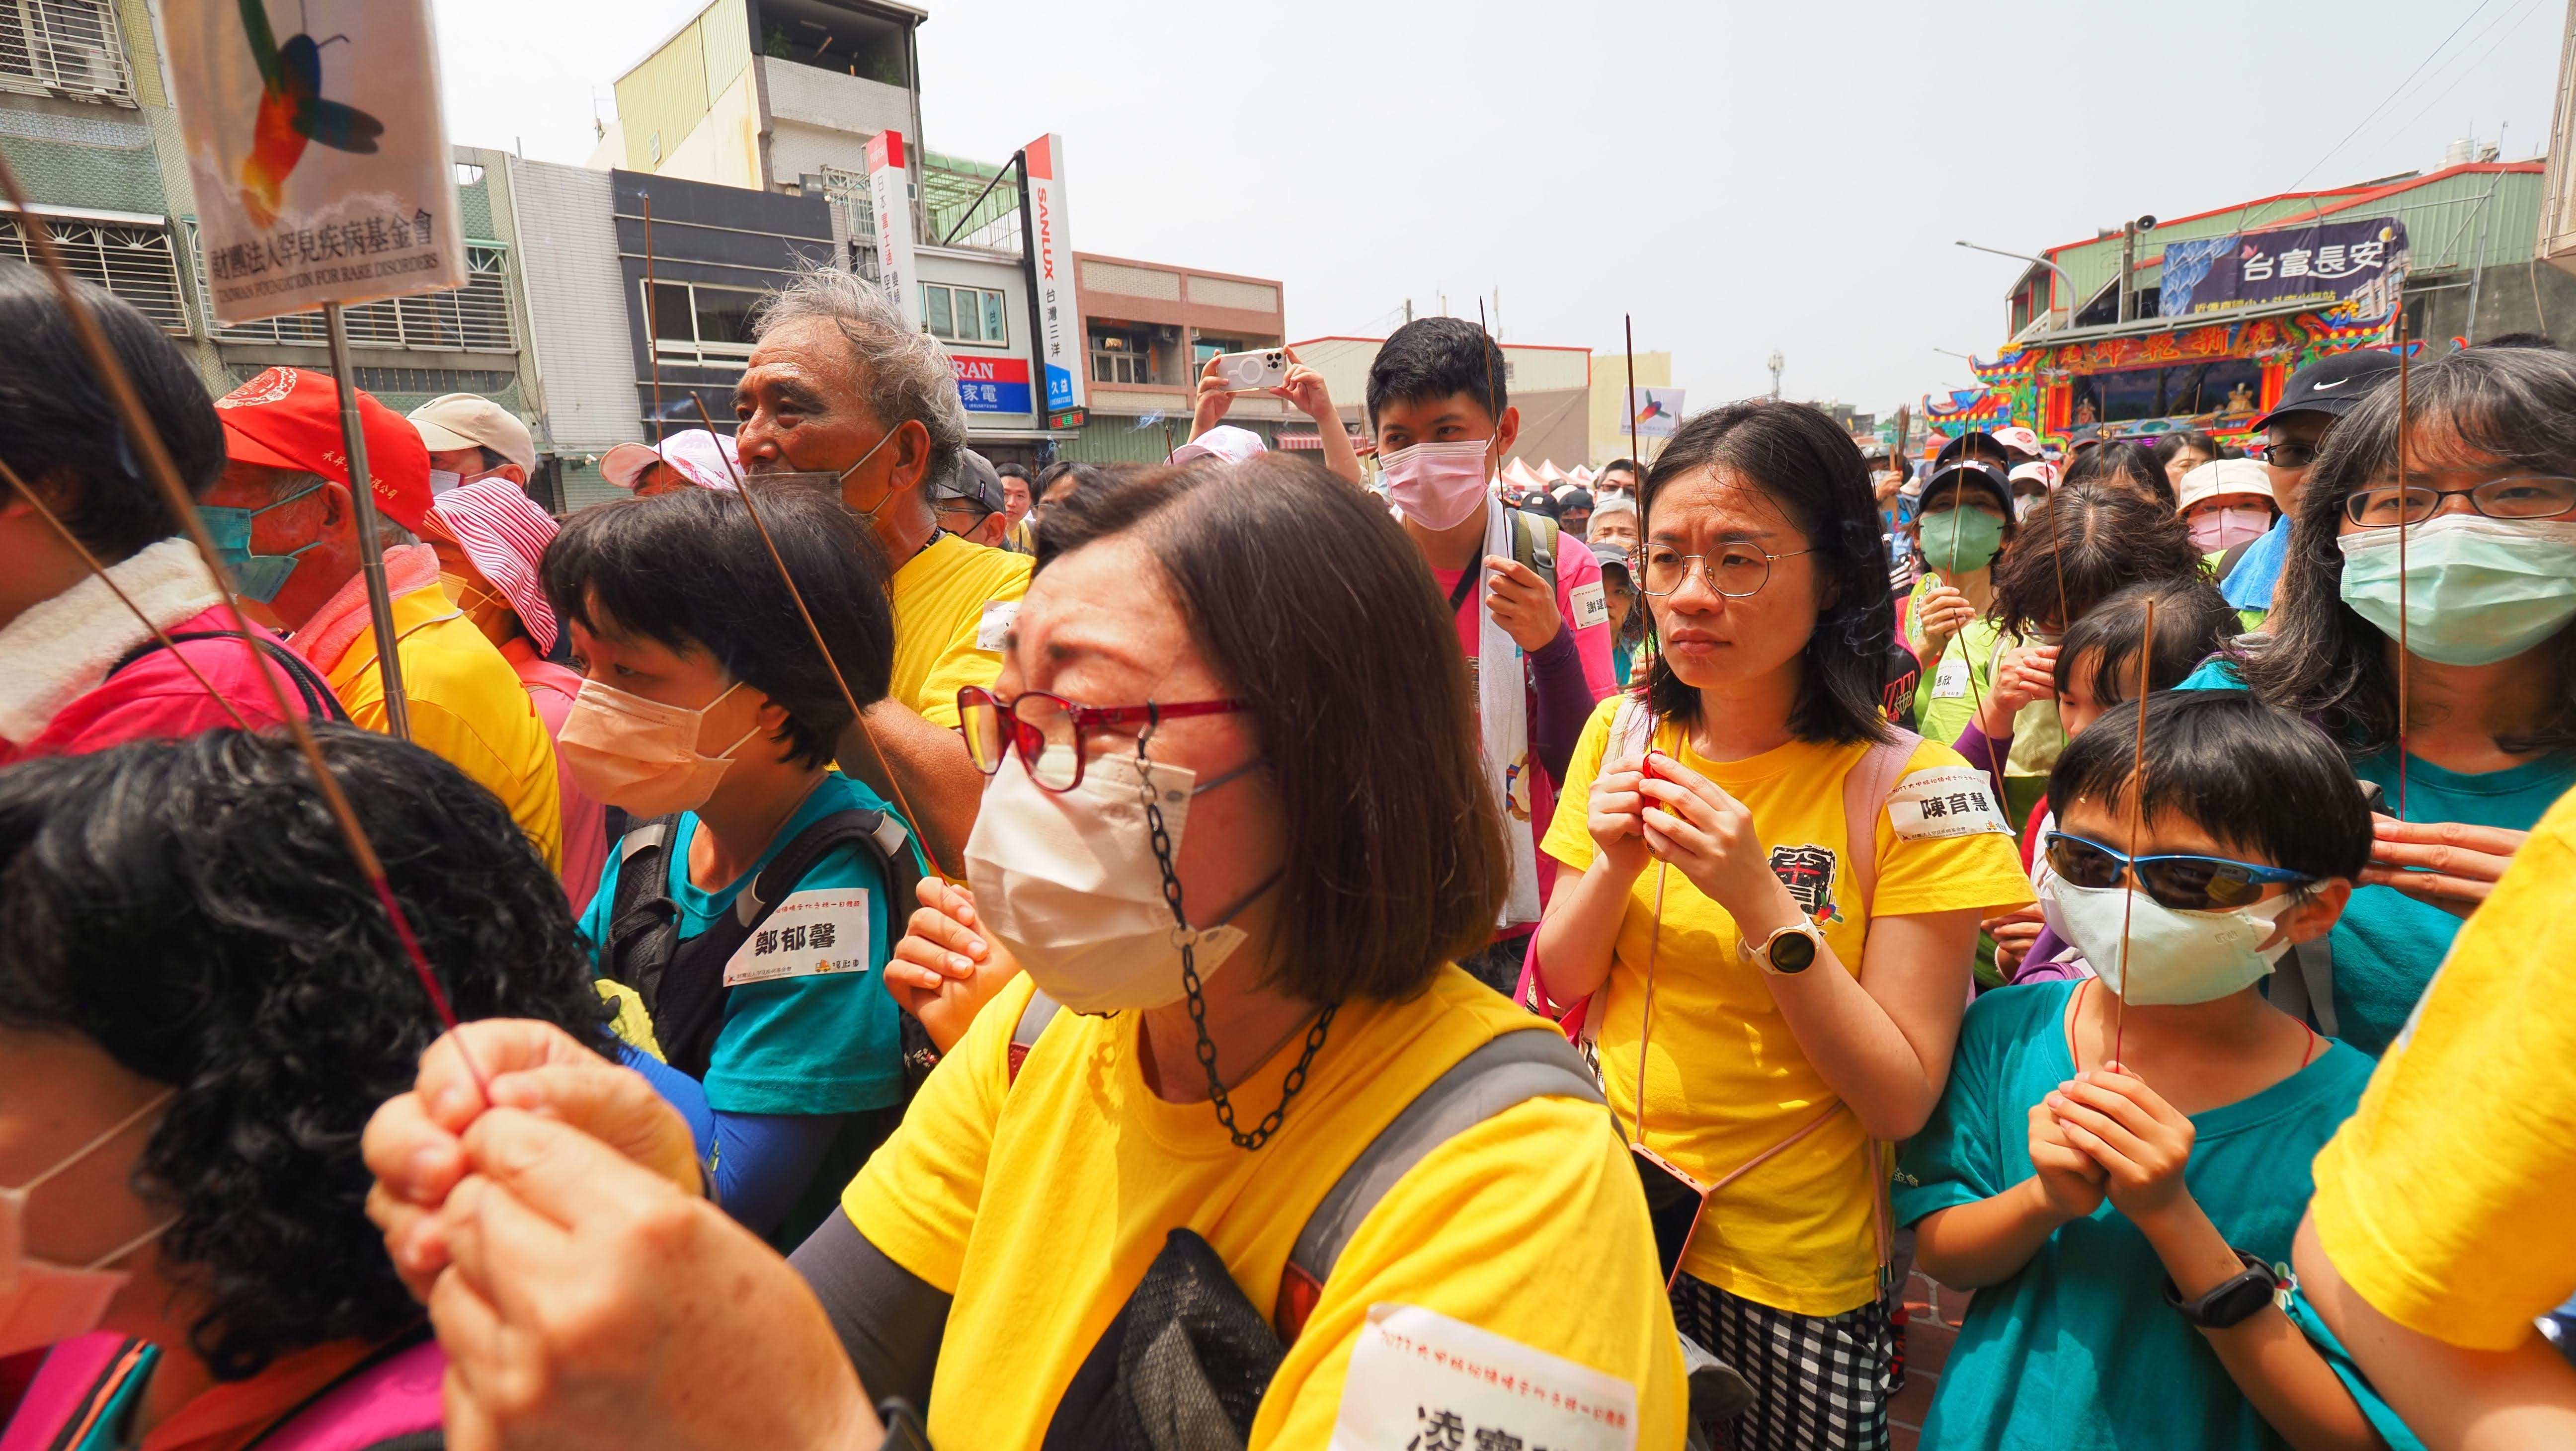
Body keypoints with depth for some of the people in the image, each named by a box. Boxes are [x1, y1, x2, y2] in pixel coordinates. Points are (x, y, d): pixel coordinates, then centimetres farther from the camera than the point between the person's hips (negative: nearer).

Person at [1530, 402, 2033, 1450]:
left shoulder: (1909, 788, -17)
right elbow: (1561, 986, -1)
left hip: (1793, 1277, -3)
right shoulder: (1622, 735, -6)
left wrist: (1761, 902, -29)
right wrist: (1617, 864, -20)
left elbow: (1902, 1099, -17)